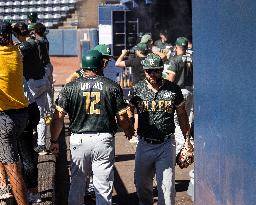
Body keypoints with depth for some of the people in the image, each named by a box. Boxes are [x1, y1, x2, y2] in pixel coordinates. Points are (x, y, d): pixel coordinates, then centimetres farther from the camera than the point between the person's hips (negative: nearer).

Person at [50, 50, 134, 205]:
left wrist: (54, 141, 9)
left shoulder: (70, 87, 1)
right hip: (104, 139, -1)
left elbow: (58, 117, -2)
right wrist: (128, 131, 23)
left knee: (77, 184, 15)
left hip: (79, 140, 1)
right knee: (104, 187, 5)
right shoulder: (113, 87, 1)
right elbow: (122, 117, 3)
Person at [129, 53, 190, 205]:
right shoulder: (137, 90, 1)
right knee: (142, 184, 12)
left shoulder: (173, 89, -1)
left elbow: (182, 115, 8)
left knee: (167, 185, -3)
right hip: (144, 144, 2)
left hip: (166, 144, -2)